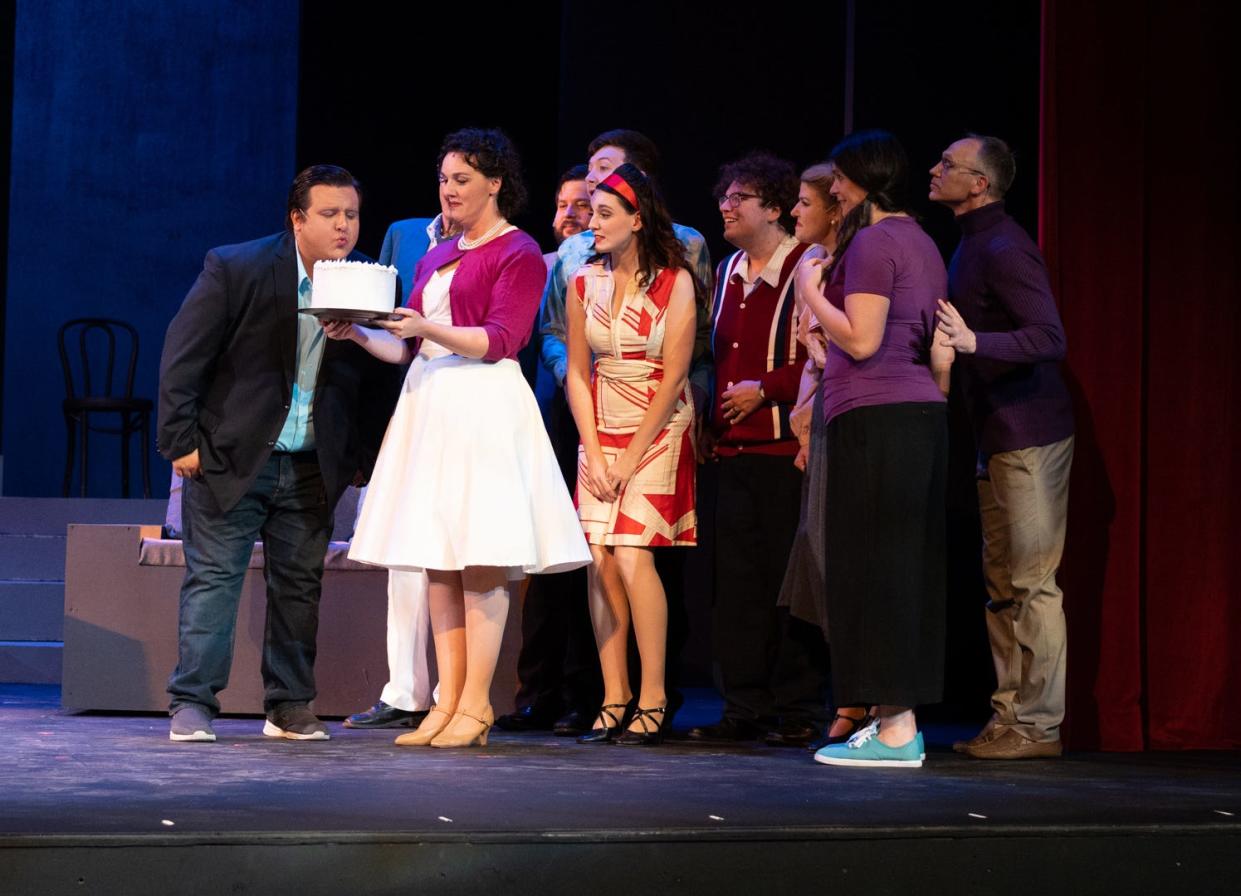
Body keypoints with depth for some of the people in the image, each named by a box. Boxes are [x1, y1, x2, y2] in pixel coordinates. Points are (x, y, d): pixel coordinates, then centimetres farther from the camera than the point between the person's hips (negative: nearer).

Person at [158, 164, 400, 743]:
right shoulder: (235, 270, -11)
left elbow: (378, 380, 7)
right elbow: (183, 358, -9)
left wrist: (365, 458, 5)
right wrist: (181, 441, -12)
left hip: (314, 467, 3)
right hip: (231, 456, -3)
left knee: (300, 583, 7)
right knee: (213, 576, -3)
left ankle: (289, 706, 16)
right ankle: (192, 704, 2)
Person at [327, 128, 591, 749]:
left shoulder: (518, 253, -1)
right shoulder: (434, 258, 21)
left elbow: (499, 340, -11)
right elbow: (406, 348, 19)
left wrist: (430, 329, -22)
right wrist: (357, 333, 3)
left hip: (484, 404, -7)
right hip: (427, 405, 8)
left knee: (481, 561, -8)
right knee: (437, 562, 4)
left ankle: (475, 705, -6)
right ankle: (446, 703, 6)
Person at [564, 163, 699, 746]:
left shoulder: (674, 282, -6)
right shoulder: (584, 284, 7)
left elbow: (674, 375, -9)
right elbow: (577, 373, 7)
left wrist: (632, 456, -11)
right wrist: (595, 455, -3)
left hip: (657, 431, -4)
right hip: (600, 431, 4)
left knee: (631, 554, -15)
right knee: (599, 559, -4)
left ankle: (652, 699, -8)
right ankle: (613, 700, 1)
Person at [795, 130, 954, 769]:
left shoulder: (873, 242, -10)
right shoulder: (922, 243, 19)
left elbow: (861, 339, -17)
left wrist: (811, 293, -4)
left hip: (875, 417, -10)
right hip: (922, 417, 10)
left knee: (873, 566, -7)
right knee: (907, 567, 9)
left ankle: (894, 728, -7)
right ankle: (901, 724, 12)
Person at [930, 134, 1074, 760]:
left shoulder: (1003, 248, -16)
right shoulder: (974, 244, 16)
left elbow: (1050, 338, -24)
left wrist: (973, 342, -35)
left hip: (1029, 436, -10)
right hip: (998, 437, 10)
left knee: (1031, 583, -7)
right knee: (1002, 583, 12)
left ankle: (1038, 725, -3)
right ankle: (1009, 715, 18)